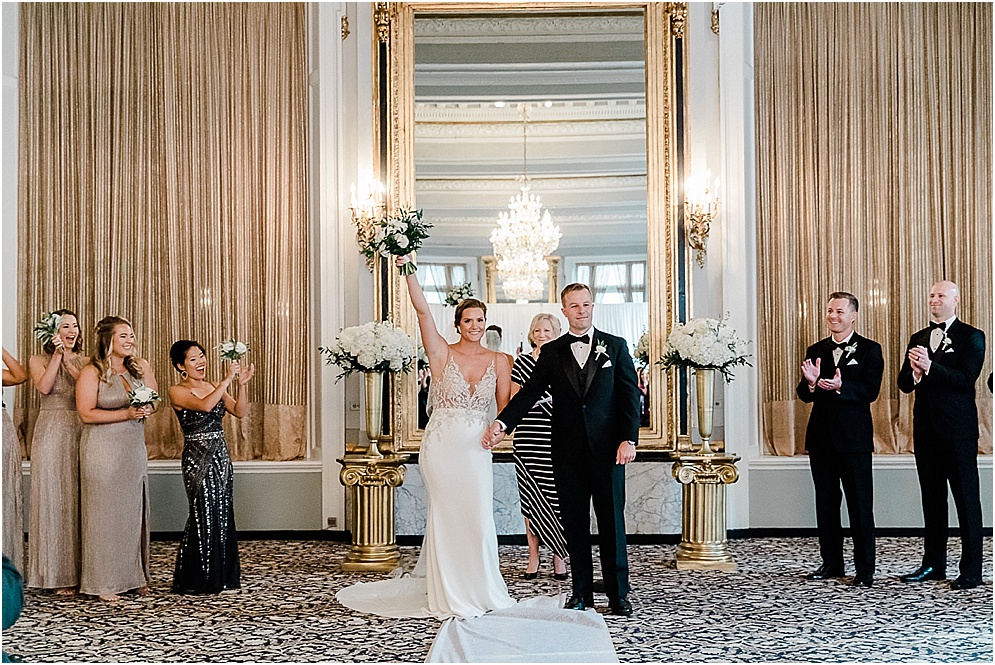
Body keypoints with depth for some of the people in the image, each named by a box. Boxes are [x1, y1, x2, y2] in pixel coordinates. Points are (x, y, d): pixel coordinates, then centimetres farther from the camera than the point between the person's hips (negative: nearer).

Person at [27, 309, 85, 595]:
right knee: (54, 499, -2)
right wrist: (57, 353, -10)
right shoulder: (39, 360, 6)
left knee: (79, 499, 4)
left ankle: (80, 569, 11)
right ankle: (58, 575, 4)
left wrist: (67, 360, -8)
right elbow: (44, 386, -12)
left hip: (81, 433, 3)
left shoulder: (84, 361, 14)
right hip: (52, 434, -3)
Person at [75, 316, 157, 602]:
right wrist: (126, 413, -19)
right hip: (102, 451, -5)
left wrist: (146, 408, -8)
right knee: (104, 512, -1)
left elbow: (152, 401, 15)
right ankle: (103, 582, 7)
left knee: (134, 511, 9)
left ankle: (135, 575, 19)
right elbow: (86, 414, -14)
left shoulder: (140, 366, 7)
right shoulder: (91, 373, -8)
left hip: (134, 449, 5)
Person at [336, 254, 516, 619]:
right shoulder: (442, 354, -1)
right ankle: (449, 596, 15)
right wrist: (409, 270, -22)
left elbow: (505, 407, 7)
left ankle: (481, 592, 21)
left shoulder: (498, 362, 6)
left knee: (478, 518, 4)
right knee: (446, 517, 4)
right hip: (442, 445, -2)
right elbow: (422, 309, -12)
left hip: (476, 449, 2)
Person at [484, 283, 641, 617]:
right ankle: (582, 592, 18)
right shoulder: (551, 352, 9)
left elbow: (630, 395, 1)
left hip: (607, 449, -2)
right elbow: (530, 393, 0)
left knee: (612, 521, 2)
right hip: (568, 451, 2)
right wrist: (502, 423, -14)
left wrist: (629, 439, -10)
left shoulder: (615, 346, 5)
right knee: (574, 524, 8)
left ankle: (618, 593, 12)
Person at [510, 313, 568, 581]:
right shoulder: (521, 362, 9)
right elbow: (513, 399, 10)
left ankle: (559, 557, 11)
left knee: (556, 496, 0)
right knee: (531, 497, 5)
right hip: (528, 438, 1)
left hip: (557, 438, -1)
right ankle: (533, 559, 13)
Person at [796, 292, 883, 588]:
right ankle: (831, 563, 21)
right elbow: (804, 394, 6)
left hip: (854, 438, -5)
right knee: (825, 503, 11)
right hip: (821, 437, 5)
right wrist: (811, 383, -17)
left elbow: (871, 391, -12)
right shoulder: (815, 351, 12)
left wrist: (840, 386, -28)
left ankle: (865, 569, 7)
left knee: (860, 505, 0)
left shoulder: (869, 350, -1)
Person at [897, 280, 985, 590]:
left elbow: (966, 379, -16)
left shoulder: (971, 337, -3)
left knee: (966, 499, -1)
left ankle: (971, 570, 5)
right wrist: (914, 371, -14)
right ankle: (933, 564, 21)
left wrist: (929, 366, -23)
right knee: (932, 498, 13)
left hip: (958, 428, -6)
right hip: (926, 427, 6)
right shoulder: (918, 339, 14)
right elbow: (904, 384, 7)